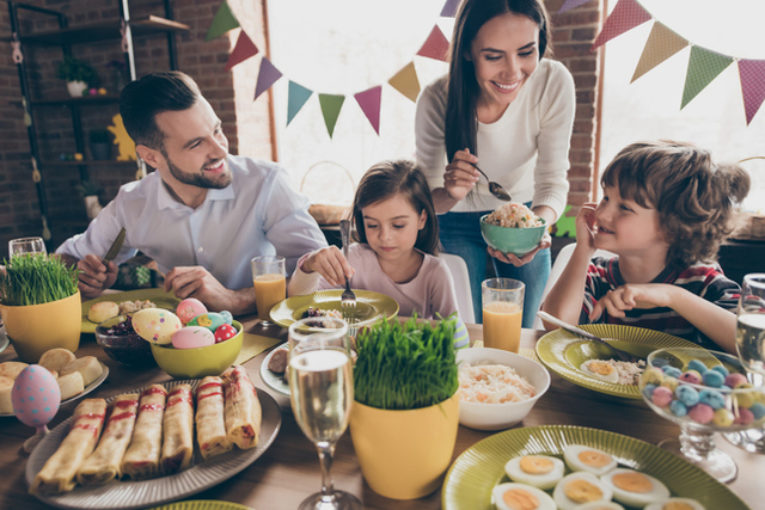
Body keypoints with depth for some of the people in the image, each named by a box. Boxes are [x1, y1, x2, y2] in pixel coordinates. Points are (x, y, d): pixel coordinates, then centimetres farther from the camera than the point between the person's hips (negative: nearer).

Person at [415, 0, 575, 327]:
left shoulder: (554, 83, -24)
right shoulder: (437, 101, -27)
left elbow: (553, 180, -20)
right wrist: (449, 193, -43)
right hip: (459, 222, -1)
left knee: (522, 334, 13)